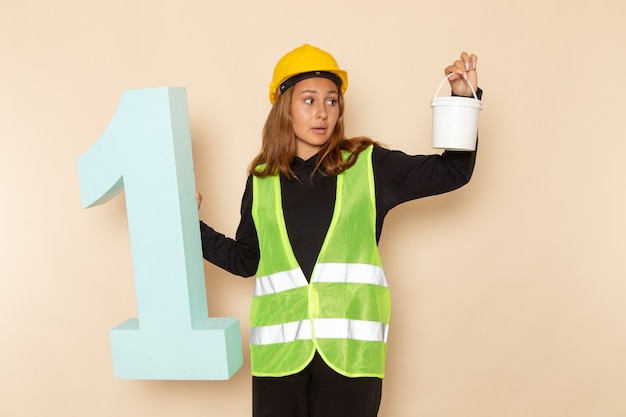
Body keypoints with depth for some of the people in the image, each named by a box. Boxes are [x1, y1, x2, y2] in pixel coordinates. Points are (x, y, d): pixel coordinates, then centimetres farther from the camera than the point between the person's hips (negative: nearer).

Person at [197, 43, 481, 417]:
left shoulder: (368, 166, 5)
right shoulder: (262, 180, 10)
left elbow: (452, 171, 5)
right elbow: (245, 260, 17)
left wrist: (463, 97, -3)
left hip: (350, 347, -1)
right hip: (279, 347, 2)